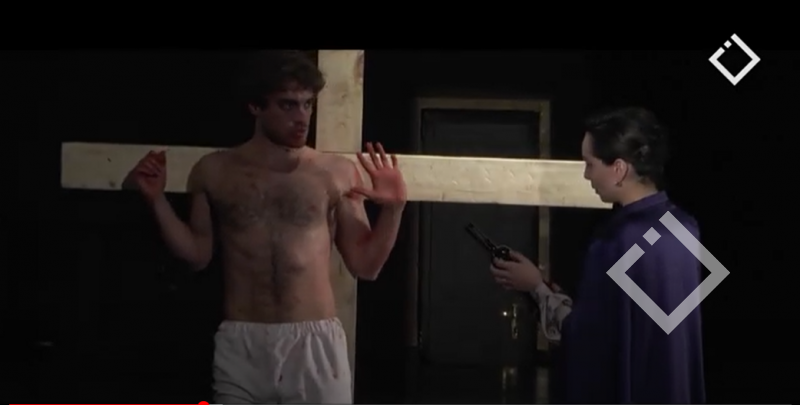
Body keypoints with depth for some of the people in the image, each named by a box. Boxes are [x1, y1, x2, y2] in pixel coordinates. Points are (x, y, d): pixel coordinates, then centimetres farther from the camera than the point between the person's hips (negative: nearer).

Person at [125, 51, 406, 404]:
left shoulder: (337, 173, 3)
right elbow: (197, 255, 13)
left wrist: (394, 208, -6)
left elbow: (365, 266, 6)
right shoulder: (215, 172, 6)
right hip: (240, 346, 1)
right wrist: (157, 200, 4)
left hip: (315, 344, -1)